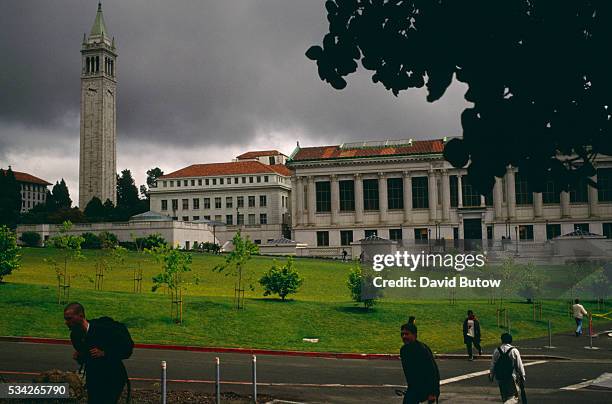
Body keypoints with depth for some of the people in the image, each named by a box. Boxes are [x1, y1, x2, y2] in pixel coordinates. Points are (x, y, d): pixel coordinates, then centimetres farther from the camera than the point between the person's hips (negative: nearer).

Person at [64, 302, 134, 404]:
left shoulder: (104, 328, -22)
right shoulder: (75, 335, -3)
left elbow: (127, 348, -18)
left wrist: (104, 353, -27)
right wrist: (78, 357, -10)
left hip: (112, 380, -6)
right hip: (92, 380, 6)